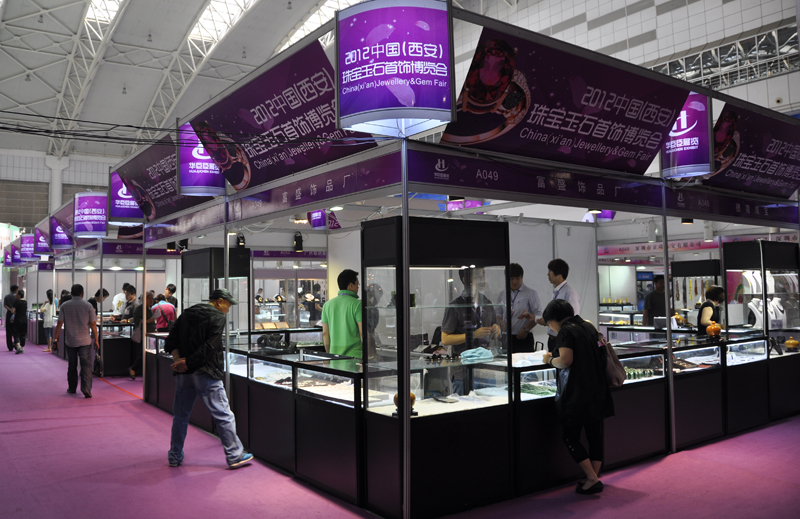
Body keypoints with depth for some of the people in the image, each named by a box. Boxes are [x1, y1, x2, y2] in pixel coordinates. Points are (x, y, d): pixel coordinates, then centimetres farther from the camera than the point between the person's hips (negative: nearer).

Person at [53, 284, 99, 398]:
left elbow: (60, 323, -3)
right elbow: (93, 324, -4)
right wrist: (96, 340, 2)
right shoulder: (87, 305, -4)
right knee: (86, 365, -2)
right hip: (85, 341, -2)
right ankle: (86, 389, -13)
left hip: (70, 341, 2)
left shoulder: (64, 306, 1)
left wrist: (55, 339, 3)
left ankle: (72, 388, 26)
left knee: (72, 365, 15)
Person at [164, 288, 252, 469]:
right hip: (206, 373, -6)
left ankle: (175, 456, 25)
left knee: (180, 416, 17)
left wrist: (177, 359, -3)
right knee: (223, 416, 1)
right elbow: (209, 347, -18)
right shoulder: (217, 317, -7)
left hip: (183, 373, 7)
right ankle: (235, 456, 7)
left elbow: (171, 340, 8)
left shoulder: (186, 314, 15)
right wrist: (188, 362, -12)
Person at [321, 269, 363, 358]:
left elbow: (325, 334, 10)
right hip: (354, 355, -5)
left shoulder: (327, 305, 8)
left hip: (334, 354, 5)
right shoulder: (357, 304, -8)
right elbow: (362, 332, -11)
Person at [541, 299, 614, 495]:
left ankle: (592, 479, -3)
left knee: (570, 437, 2)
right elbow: (602, 354, 20)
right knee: (594, 435, 12)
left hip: (576, 394, -8)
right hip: (597, 392, 8)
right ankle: (595, 478, 17)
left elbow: (565, 360, -23)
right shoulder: (588, 326, 12)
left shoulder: (566, 331, -12)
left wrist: (549, 360, -5)